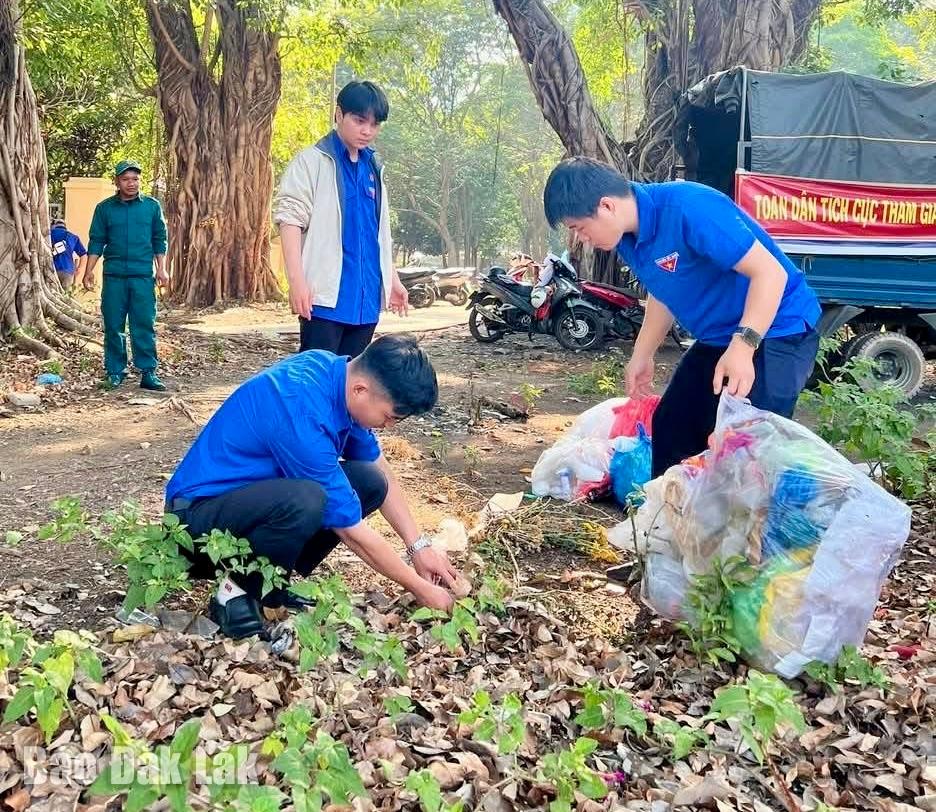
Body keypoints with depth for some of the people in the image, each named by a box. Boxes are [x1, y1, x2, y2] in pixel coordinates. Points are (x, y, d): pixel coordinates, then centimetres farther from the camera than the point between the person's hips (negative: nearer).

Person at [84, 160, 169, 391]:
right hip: (113, 275, 1)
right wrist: (89, 271, 2)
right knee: (113, 325, 4)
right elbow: (96, 241, 8)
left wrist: (162, 269, 3)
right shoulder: (104, 208, 6)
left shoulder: (152, 206, 6)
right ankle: (115, 372, 13)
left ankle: (148, 372, 2)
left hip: (143, 275, -1)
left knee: (145, 324, -2)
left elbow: (159, 239, 9)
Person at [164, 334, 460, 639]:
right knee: (306, 501, -36)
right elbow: (351, 529, -23)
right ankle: (237, 591, -11)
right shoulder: (303, 416, -32)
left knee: (370, 482, -4)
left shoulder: (340, 372, -7)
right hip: (201, 507, -9)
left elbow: (380, 471, 7)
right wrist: (421, 588, -12)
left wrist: (419, 546, 3)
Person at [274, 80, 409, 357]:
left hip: (366, 294, 6)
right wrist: (296, 279, -20)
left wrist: (393, 279, 24)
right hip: (326, 293, -6)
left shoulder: (373, 168, 18)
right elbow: (290, 218, -10)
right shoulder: (312, 161, -2)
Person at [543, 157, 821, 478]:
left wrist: (742, 346, -37)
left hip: (776, 333, -9)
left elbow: (770, 272, -29)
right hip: (718, 339, 9)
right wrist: (641, 356, 17)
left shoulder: (689, 209, -28)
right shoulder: (627, 237, -1)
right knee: (671, 427, 12)